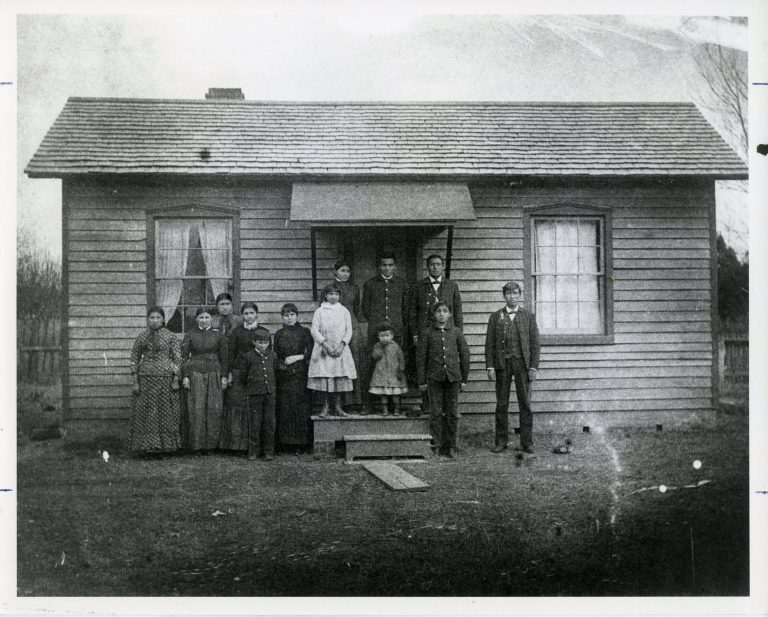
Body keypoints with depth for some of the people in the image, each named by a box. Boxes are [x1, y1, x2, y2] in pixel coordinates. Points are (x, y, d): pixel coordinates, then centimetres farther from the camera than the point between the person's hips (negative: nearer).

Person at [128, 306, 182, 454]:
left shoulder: (170, 337, 1)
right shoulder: (141, 337, 6)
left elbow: (177, 358, 0)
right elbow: (134, 359, 7)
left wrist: (176, 379, -6)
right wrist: (135, 381, 0)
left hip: (165, 377, -2)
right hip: (146, 378, 2)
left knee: (165, 410, 1)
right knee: (146, 411, 1)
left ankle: (167, 443, 10)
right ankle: (149, 443, 9)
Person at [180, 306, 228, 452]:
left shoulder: (217, 334, 7)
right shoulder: (190, 335, 4)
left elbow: (223, 357, 8)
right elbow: (184, 356, 3)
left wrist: (224, 376, 3)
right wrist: (185, 376, -4)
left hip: (214, 372, 1)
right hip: (195, 373, -1)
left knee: (214, 408, -2)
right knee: (196, 409, -3)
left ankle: (212, 443, 8)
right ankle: (196, 444, 4)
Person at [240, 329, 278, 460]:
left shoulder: (272, 355, 6)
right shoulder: (248, 357, -2)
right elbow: (243, 376, 5)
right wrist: (249, 388, 10)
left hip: (270, 392, 2)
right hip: (255, 393, -2)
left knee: (270, 421, 3)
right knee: (255, 422, 0)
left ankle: (269, 451, 12)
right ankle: (253, 451, 9)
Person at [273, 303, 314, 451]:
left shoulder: (305, 332, 5)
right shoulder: (279, 334, 11)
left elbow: (311, 353, 1)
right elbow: (276, 355, 12)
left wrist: (297, 357, -8)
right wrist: (281, 364, -5)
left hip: (301, 374, -2)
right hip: (284, 375, 2)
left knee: (301, 408, -5)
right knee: (285, 408, -2)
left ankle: (302, 442, 0)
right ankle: (286, 441, 3)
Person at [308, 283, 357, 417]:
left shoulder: (344, 311, 8)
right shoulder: (319, 311, 3)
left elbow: (349, 330, 5)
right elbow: (314, 330, -4)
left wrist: (342, 345, -9)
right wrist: (325, 344, -14)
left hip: (340, 350, 2)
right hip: (324, 350, -2)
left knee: (340, 378, 0)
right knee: (324, 378, -5)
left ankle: (338, 407, 8)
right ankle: (325, 407, 3)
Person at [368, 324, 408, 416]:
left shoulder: (395, 346, 0)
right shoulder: (377, 346, 3)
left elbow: (401, 358, 1)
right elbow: (374, 356, -11)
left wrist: (401, 370, -5)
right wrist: (382, 347, -15)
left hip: (394, 373, -1)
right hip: (381, 373, 1)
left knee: (395, 392, 1)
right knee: (383, 391, 3)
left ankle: (396, 408, 12)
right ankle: (384, 408, 13)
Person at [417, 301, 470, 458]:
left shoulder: (456, 332, 6)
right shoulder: (427, 333, 3)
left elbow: (464, 355, 9)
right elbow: (422, 358, 5)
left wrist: (464, 379, 7)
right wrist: (422, 381, 3)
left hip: (453, 377, 1)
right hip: (434, 377, -1)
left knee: (452, 414, 4)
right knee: (436, 413, 1)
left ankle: (450, 446, 14)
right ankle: (437, 446, 9)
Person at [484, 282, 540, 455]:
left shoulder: (529, 317, 8)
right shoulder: (495, 317, 9)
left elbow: (534, 343, 4)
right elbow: (489, 343, 6)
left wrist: (533, 367, -5)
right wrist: (490, 367, -3)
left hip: (522, 363, -1)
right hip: (502, 363, 1)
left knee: (525, 404, -1)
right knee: (501, 405, 3)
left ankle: (526, 442, 5)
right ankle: (501, 442, 10)